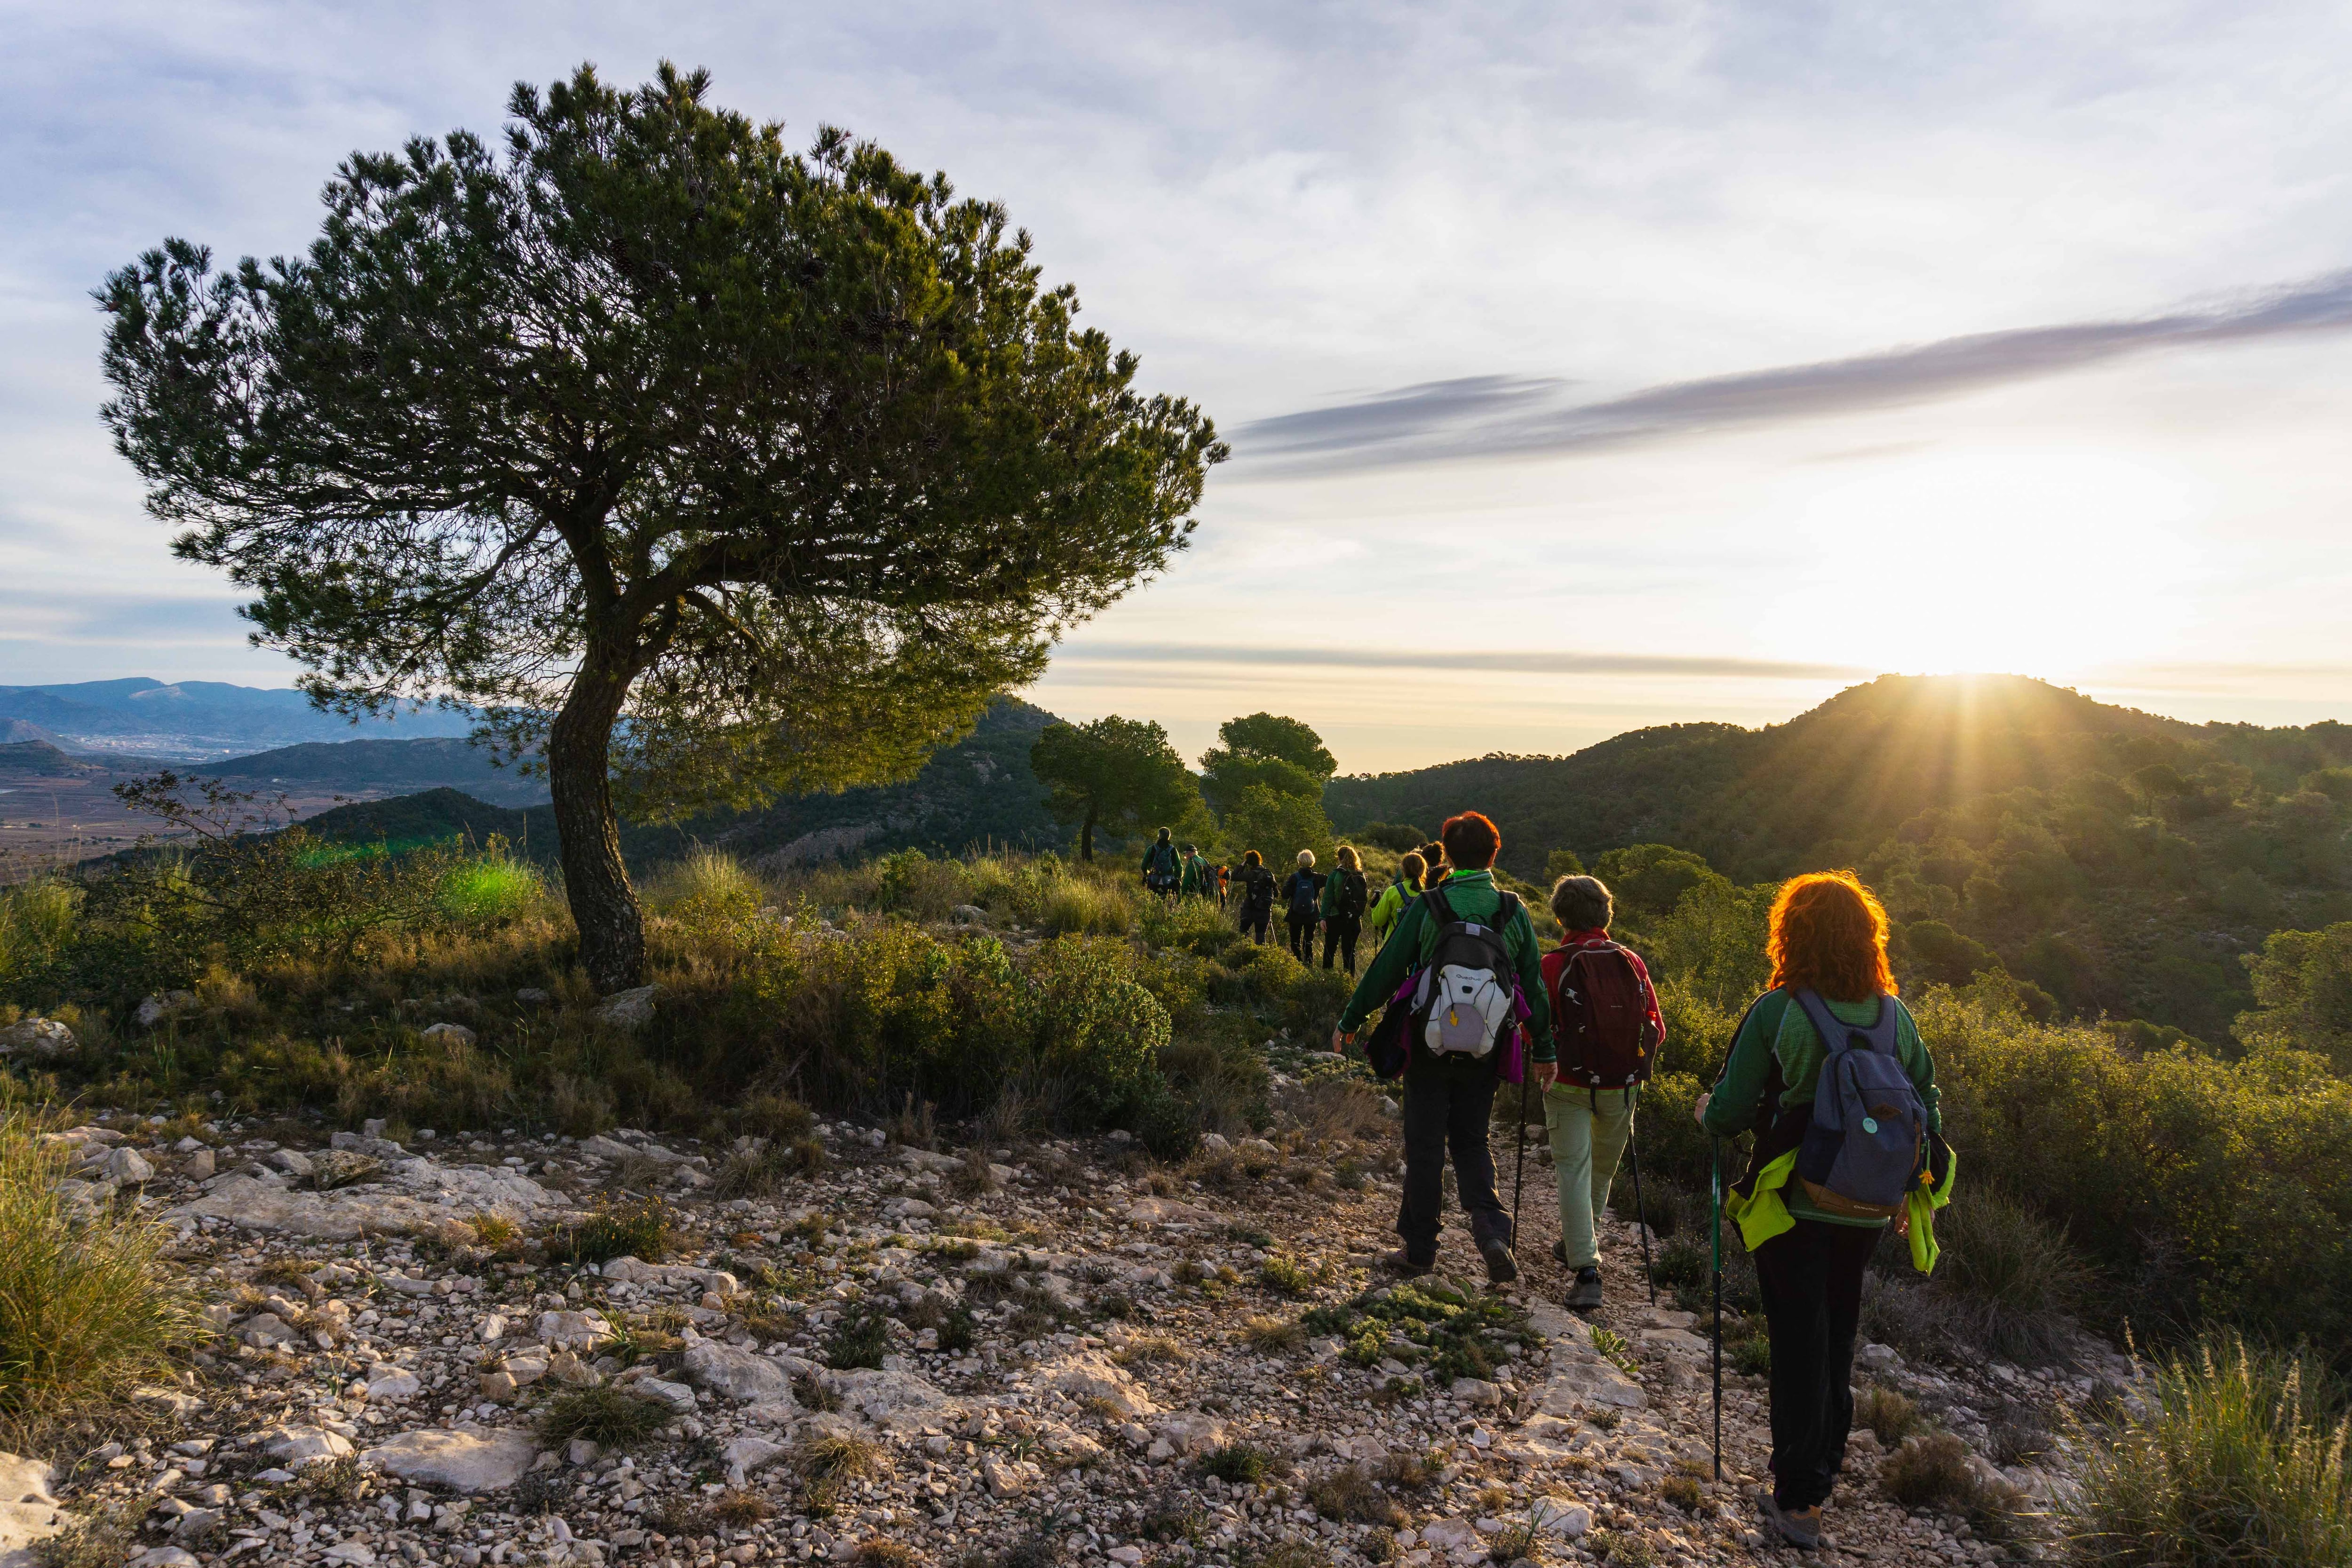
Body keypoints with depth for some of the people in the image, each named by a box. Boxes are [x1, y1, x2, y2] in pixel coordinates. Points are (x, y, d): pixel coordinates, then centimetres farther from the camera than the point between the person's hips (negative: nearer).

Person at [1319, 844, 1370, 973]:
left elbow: (1328, 898, -12)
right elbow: (1364, 899, 4)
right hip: (1354, 919, 3)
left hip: (1335, 918, -3)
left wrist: (1323, 917, -12)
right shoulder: (1361, 877, 2)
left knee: (1329, 948, 9)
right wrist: (1360, 915, 10)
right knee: (1349, 951, 9)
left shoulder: (1335, 875, -9)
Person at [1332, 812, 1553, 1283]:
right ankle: (1493, 1232, -2)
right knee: (1471, 1141, 17)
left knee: (1425, 1146, 8)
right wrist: (1543, 1050, 10)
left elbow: (1386, 969, -7)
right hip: (1485, 1050, 3)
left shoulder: (1427, 906, -10)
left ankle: (1419, 1248, 17)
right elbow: (1534, 983, 2)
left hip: (1430, 1044, -3)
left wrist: (1349, 1022, 3)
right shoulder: (1514, 911, -1)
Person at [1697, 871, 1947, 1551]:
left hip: (1793, 1209, -4)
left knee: (1798, 1348, 6)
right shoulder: (1896, 1016, -3)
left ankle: (1798, 1501, 11)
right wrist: (1926, 1192, 19)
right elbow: (1928, 1107, 5)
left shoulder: (1776, 1013, -17)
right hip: (1866, 1214, 4)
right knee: (1838, 1341, 20)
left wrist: (1707, 1108, 9)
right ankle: (1823, 1470, 34)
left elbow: (1728, 1114, -14)